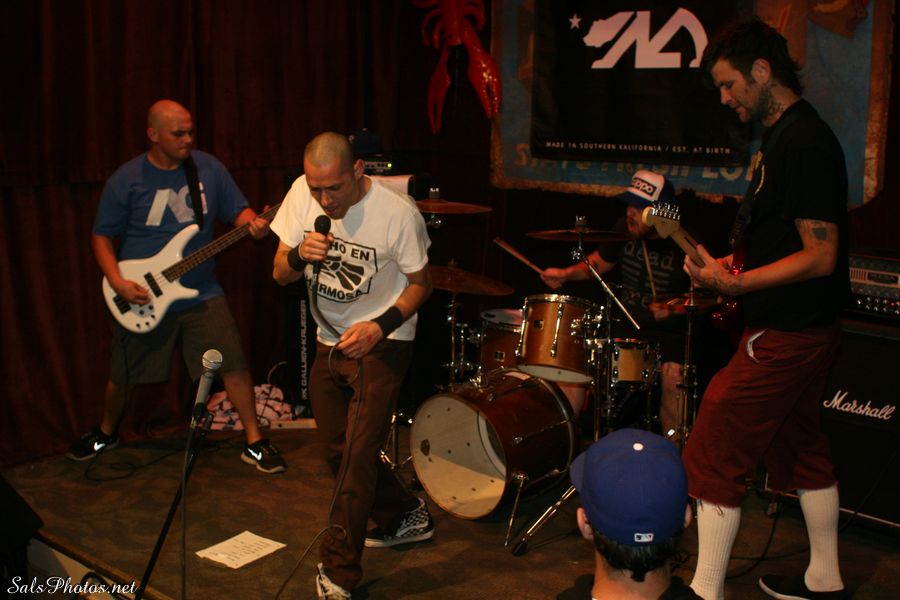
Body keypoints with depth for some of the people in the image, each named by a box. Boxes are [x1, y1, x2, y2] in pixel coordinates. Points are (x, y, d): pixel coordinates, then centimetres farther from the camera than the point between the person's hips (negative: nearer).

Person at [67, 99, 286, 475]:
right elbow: (102, 236, -1)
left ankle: (254, 443, 8)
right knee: (122, 376, 13)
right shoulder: (126, 180, -7)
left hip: (202, 293, 1)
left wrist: (253, 225, -19)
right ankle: (106, 433, 42)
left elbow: (238, 210, 5)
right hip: (141, 297, -1)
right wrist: (117, 282, -15)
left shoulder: (208, 168, -1)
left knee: (234, 365, -7)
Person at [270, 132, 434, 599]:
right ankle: (406, 518, 35)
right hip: (329, 341, 6)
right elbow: (280, 275, -2)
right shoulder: (302, 194, -8)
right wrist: (299, 255, -26)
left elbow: (420, 284, -8)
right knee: (339, 450, 14)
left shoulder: (397, 213, -21)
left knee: (357, 453, -12)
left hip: (382, 344, -6)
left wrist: (380, 326, -24)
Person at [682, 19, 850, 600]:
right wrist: (732, 262, 7)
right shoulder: (785, 135, 12)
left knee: (713, 454, -5)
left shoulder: (803, 142, -19)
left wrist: (738, 284, -26)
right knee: (801, 446, 19)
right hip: (805, 330, 10)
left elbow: (820, 256, -23)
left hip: (784, 336, -10)